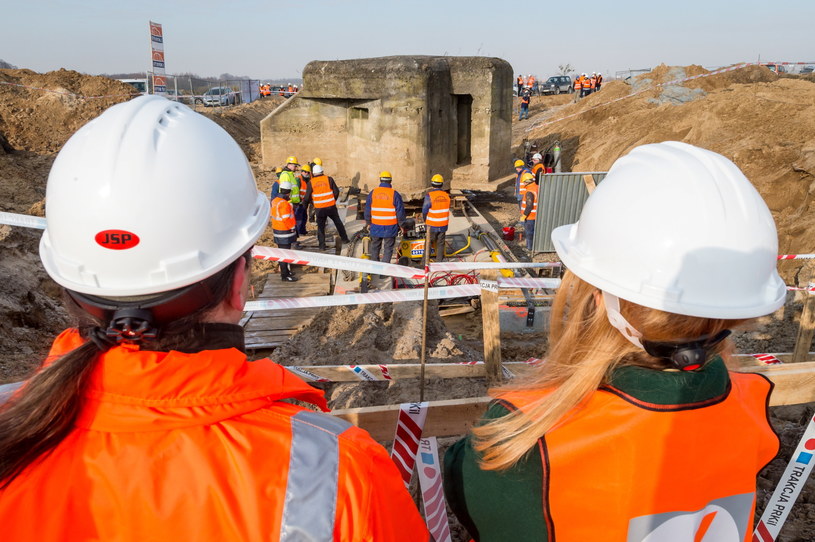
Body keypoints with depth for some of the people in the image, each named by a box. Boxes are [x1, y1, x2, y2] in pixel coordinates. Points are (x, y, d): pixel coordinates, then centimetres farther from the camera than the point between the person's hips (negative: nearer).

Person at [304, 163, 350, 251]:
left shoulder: (311, 183, -2)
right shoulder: (329, 179, -3)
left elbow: (307, 198, 1)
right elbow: (336, 192, 0)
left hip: (319, 208, 0)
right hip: (331, 206, 0)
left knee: (320, 226, 10)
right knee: (338, 222, 17)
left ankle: (322, 245, 8)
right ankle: (344, 239, 26)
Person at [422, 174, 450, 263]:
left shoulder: (429, 195, -17)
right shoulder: (446, 196, -3)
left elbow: (425, 211, -10)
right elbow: (447, 210, 4)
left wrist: (425, 221, 9)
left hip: (432, 225, -3)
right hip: (443, 225, 3)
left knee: (428, 244, 8)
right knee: (440, 244, 13)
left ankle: (425, 262, 11)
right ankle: (439, 262, 18)